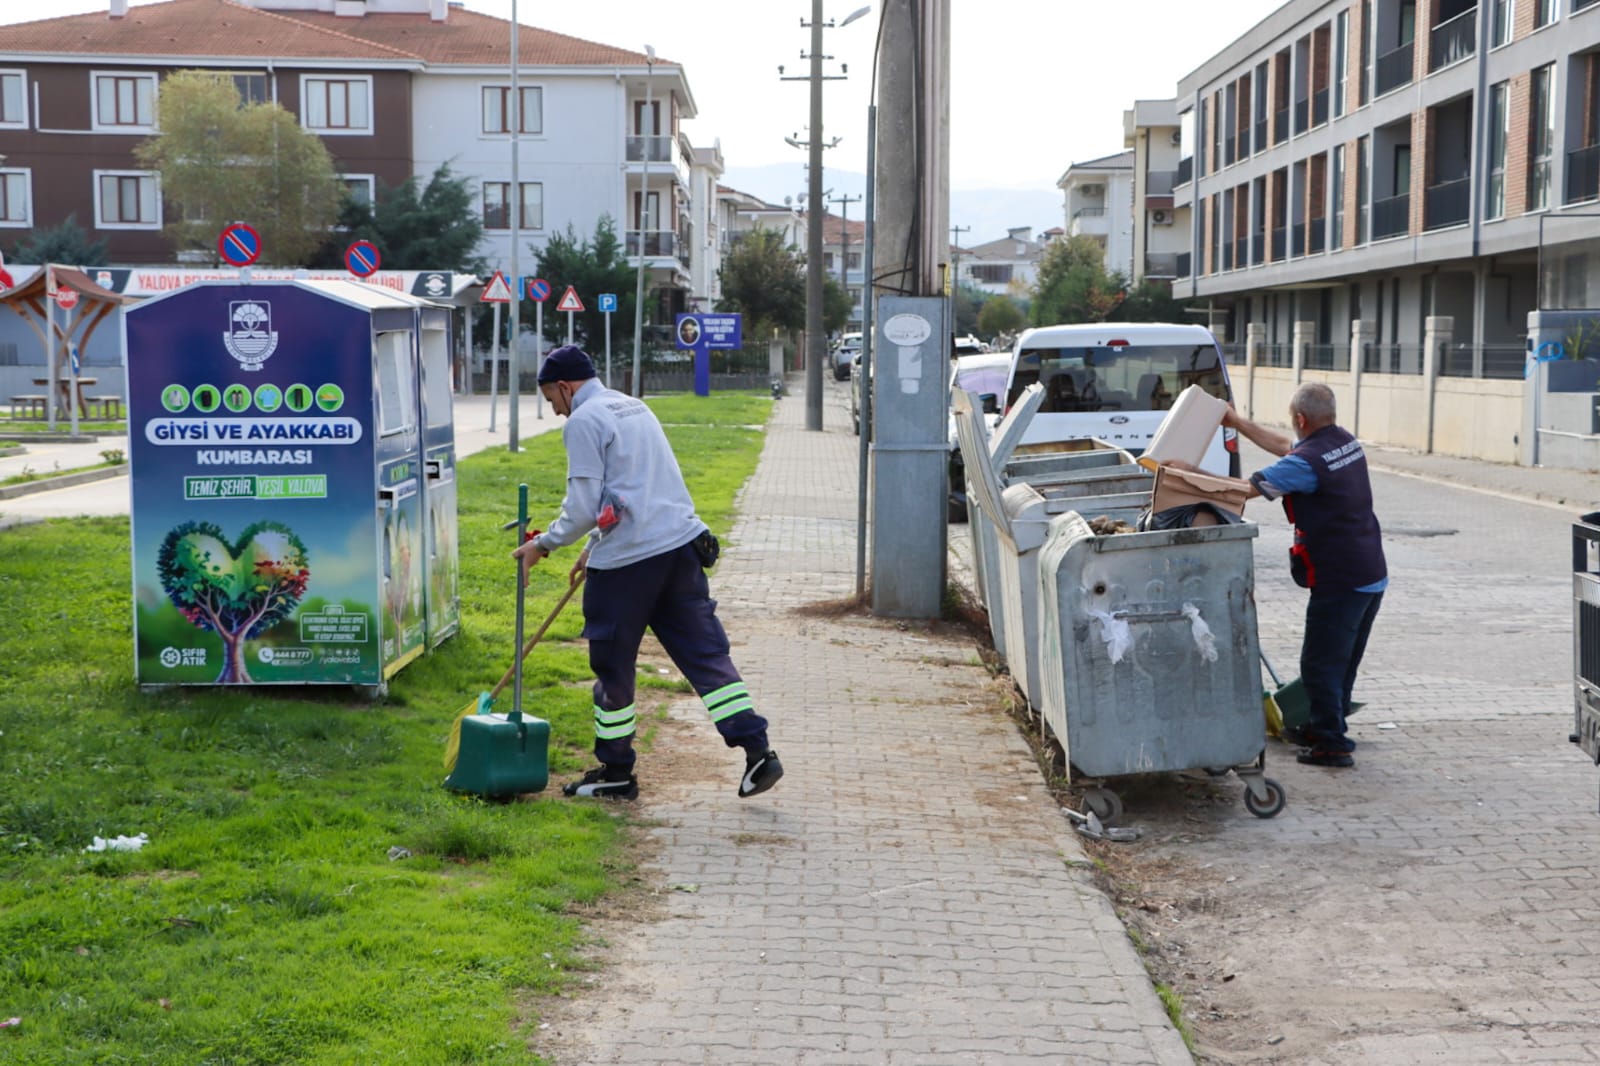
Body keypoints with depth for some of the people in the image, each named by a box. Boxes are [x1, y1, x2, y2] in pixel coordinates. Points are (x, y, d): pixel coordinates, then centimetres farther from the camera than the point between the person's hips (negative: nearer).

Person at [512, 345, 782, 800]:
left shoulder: (583, 421, -5)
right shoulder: (635, 408, 21)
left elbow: (585, 506, -10)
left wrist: (543, 545, 4)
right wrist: (595, 546, 31)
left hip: (628, 559, -7)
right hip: (681, 545, 7)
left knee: (613, 666, 7)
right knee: (706, 652, 6)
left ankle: (616, 771, 17)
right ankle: (757, 750, -1)